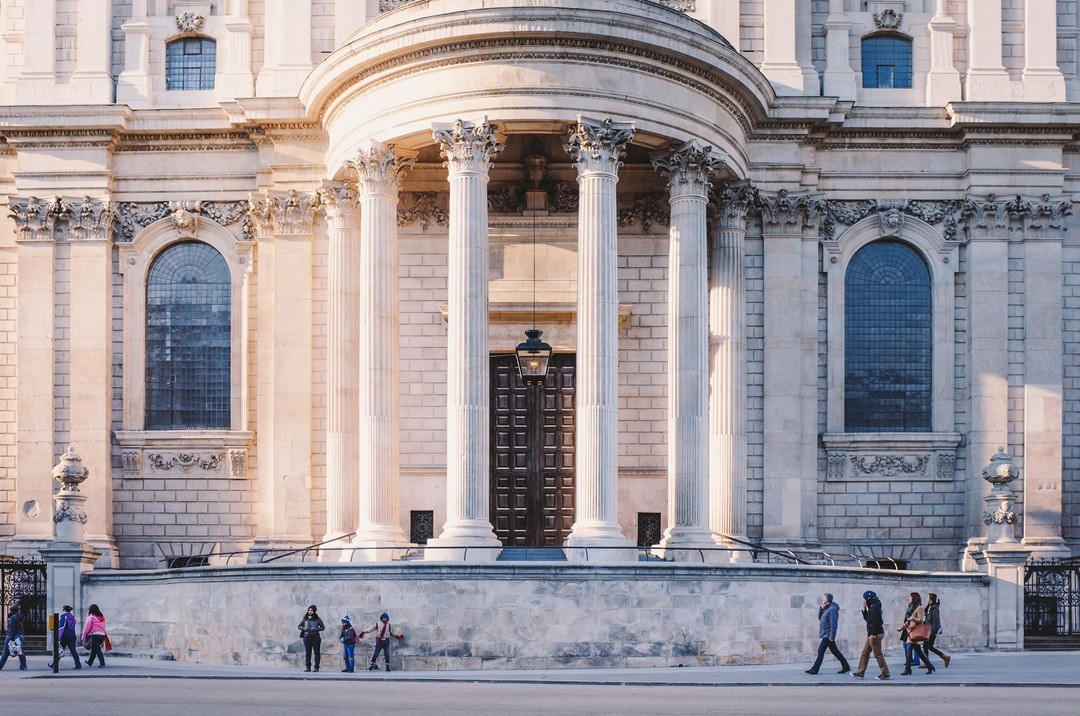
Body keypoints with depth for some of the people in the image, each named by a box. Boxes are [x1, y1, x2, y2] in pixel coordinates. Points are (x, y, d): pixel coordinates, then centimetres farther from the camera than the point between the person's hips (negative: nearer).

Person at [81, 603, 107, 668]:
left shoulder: (91, 617, -6)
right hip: (102, 635, 7)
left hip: (94, 635, -7)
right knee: (94, 649, 19)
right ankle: (90, 662, 32)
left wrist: (83, 636, 0)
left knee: (97, 649, -4)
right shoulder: (102, 617, 12)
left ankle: (102, 663, -11)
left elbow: (87, 627, -8)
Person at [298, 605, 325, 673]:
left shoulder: (317, 619, 1)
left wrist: (314, 629, -14)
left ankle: (316, 667, 2)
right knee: (307, 652, 2)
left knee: (317, 652, -1)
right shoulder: (305, 619, 10)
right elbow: (299, 626, 16)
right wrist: (304, 629, -6)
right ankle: (308, 667, 5)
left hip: (315, 637, -3)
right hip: (307, 636, 3)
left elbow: (323, 627, -1)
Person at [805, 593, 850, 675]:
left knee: (821, 650, -9)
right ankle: (845, 667, 16)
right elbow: (819, 617, 20)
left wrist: (832, 636, -25)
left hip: (828, 635, -10)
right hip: (826, 635, 10)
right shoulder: (826, 609, 14)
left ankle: (815, 669, -8)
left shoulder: (832, 609, -17)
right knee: (835, 651, 12)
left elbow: (833, 624, -22)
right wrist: (821, 608, 5)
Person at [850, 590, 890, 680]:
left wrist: (874, 634, -23)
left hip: (875, 634, -11)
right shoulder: (871, 608, 16)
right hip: (871, 634, 11)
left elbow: (876, 622, -23)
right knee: (865, 653, 12)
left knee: (878, 654, -6)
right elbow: (867, 619, 24)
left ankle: (885, 673, -1)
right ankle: (860, 672, 16)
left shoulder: (874, 608, -16)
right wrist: (864, 610, 14)